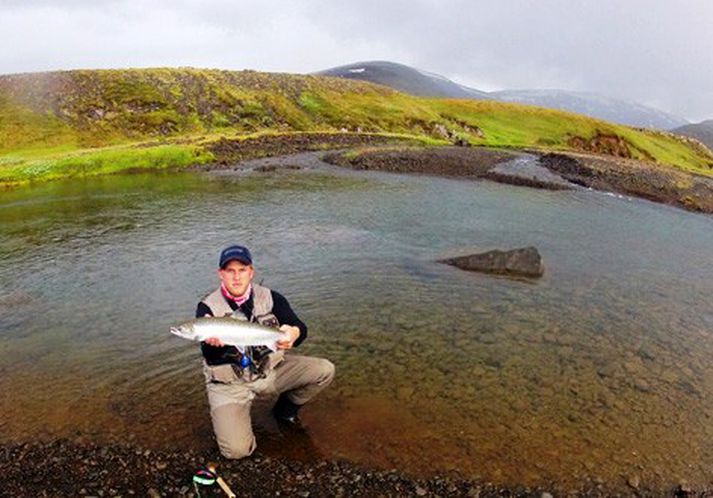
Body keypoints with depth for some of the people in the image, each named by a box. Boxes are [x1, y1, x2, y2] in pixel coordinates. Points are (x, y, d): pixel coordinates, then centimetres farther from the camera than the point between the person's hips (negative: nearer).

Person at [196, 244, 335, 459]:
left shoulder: (271, 298, -6)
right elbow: (210, 357, -21)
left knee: (324, 370, -14)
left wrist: (294, 333, -42)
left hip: (270, 370, 3)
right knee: (237, 450, -21)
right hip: (229, 384, -3)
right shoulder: (208, 308, -12)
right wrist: (212, 342, -46)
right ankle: (226, 419, 16)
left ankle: (285, 409, 13)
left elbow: (299, 327, -16)